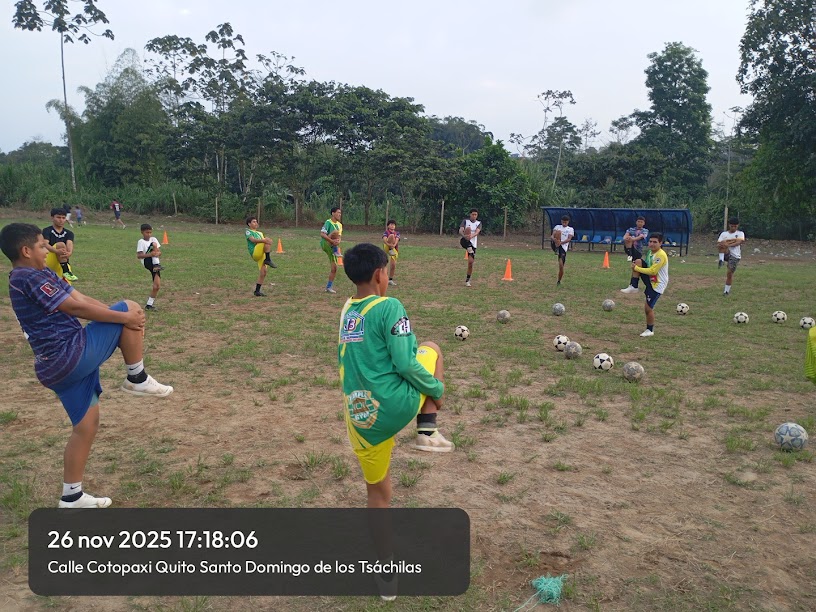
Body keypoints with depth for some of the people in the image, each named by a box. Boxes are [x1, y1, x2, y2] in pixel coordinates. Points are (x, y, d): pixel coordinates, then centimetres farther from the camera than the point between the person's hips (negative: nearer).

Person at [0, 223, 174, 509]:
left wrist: (124, 319, 0)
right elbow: (75, 307, -18)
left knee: (86, 425, 17)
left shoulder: (39, 274, 18)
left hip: (57, 365, 10)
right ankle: (137, 379, 0)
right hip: (72, 355, -10)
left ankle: (72, 496, 26)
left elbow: (82, 299, 9)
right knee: (131, 308, -9)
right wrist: (125, 317, -13)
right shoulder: (30, 278, -14)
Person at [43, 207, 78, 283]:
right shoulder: (47, 231, -1)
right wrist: (57, 251, -43)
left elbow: (69, 244, -12)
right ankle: (66, 271, -35)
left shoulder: (68, 233, 10)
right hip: (48, 262, -4)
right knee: (61, 244, -31)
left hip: (63, 264, 5)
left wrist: (69, 253, -39)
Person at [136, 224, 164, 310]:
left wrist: (158, 253, -16)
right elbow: (138, 256, -13)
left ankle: (149, 304, 10)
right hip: (147, 263, -5)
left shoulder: (154, 239, 11)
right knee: (153, 245, -22)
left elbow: (159, 252, 9)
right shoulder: (141, 242, -4)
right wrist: (150, 254, -28)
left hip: (155, 264, 5)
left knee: (157, 286, -3)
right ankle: (157, 265, -29)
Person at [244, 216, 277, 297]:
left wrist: (268, 249, 5)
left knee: (263, 272, -1)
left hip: (262, 254, 7)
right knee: (269, 240, -24)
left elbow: (263, 242, 29)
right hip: (255, 253, -7)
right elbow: (253, 240, -11)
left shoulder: (260, 233, 31)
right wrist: (264, 240, -26)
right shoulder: (248, 232, 7)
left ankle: (257, 291, 8)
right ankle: (268, 260, -25)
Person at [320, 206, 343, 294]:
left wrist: (339, 241, -13)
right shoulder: (328, 222, -11)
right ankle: (336, 251, -25)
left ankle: (329, 287, 13)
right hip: (325, 244, -7)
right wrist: (332, 241, -28)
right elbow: (322, 234, -20)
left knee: (334, 268, 3)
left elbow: (340, 236, 12)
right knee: (335, 232, -31)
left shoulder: (339, 225, 12)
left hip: (332, 247, 7)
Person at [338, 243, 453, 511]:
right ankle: (428, 432, 11)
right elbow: (406, 364, -18)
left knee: (378, 493, 23)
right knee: (431, 349, 19)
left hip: (359, 418, 6)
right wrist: (437, 389, -1)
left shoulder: (346, 310, 9)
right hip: (394, 406, -6)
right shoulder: (389, 306, -12)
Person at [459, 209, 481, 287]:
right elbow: (460, 231, -12)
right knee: (468, 228, -28)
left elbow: (477, 232, -13)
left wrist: (471, 236, -35)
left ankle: (467, 280, 12)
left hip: (473, 244, 2)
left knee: (470, 262, -5)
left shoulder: (479, 223, 7)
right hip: (464, 242, -2)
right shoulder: (465, 221, 3)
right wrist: (464, 236, -35)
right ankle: (469, 248, -40)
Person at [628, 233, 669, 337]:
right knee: (638, 261, -14)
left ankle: (650, 330, 17)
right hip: (650, 280, 8)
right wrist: (636, 266, 1)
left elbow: (652, 271, -25)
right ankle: (634, 287, -7)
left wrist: (636, 268, -17)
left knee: (648, 308, -6)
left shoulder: (661, 255, -22)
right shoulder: (650, 252, 5)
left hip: (658, 284, -8)